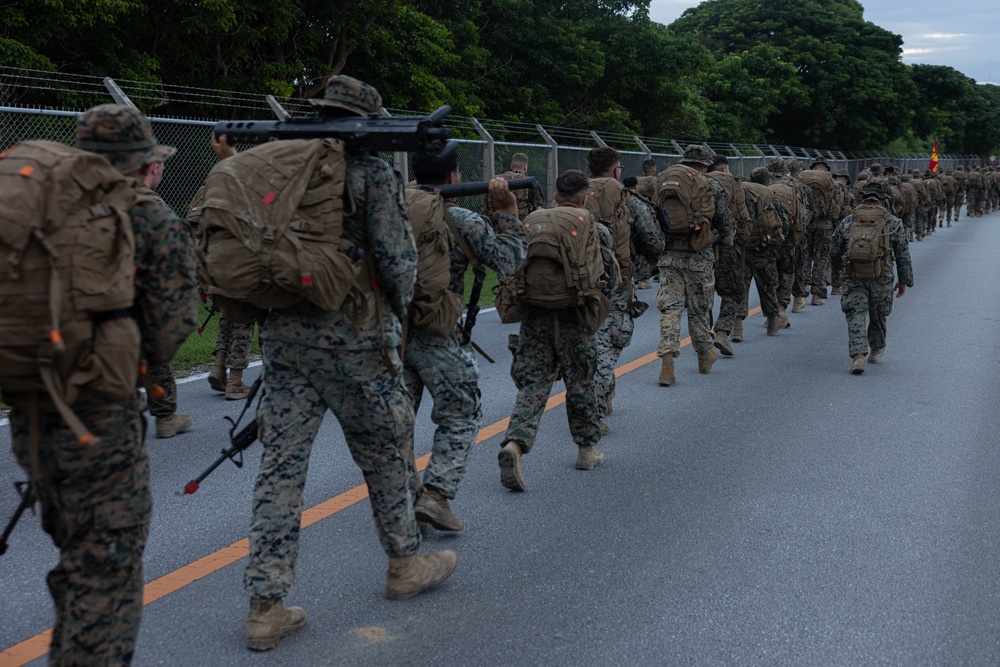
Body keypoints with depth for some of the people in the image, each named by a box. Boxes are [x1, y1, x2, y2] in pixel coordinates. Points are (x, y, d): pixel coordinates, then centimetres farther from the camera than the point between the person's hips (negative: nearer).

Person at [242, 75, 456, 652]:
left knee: (281, 463, 5)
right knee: (387, 450, 14)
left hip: (282, 332, 5)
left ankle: (267, 604, 7)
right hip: (352, 334, -5)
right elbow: (397, 257, -9)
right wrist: (397, 311, 7)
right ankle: (406, 564, 30)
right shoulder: (370, 170, -7)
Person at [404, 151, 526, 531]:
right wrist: (509, 212, 0)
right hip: (435, 335, -5)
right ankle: (435, 495, 1)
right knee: (461, 417, 10)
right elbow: (508, 262, -3)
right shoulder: (463, 221, -7)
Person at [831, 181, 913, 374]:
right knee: (878, 315, 19)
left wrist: (838, 271, 28)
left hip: (852, 278, 0)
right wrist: (904, 280, 15)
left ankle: (858, 355, -20)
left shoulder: (847, 222, 4)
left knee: (856, 315, -1)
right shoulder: (894, 223, 1)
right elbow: (903, 256, 4)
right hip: (881, 278, 0)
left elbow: (834, 251, 10)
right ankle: (876, 350, 39)